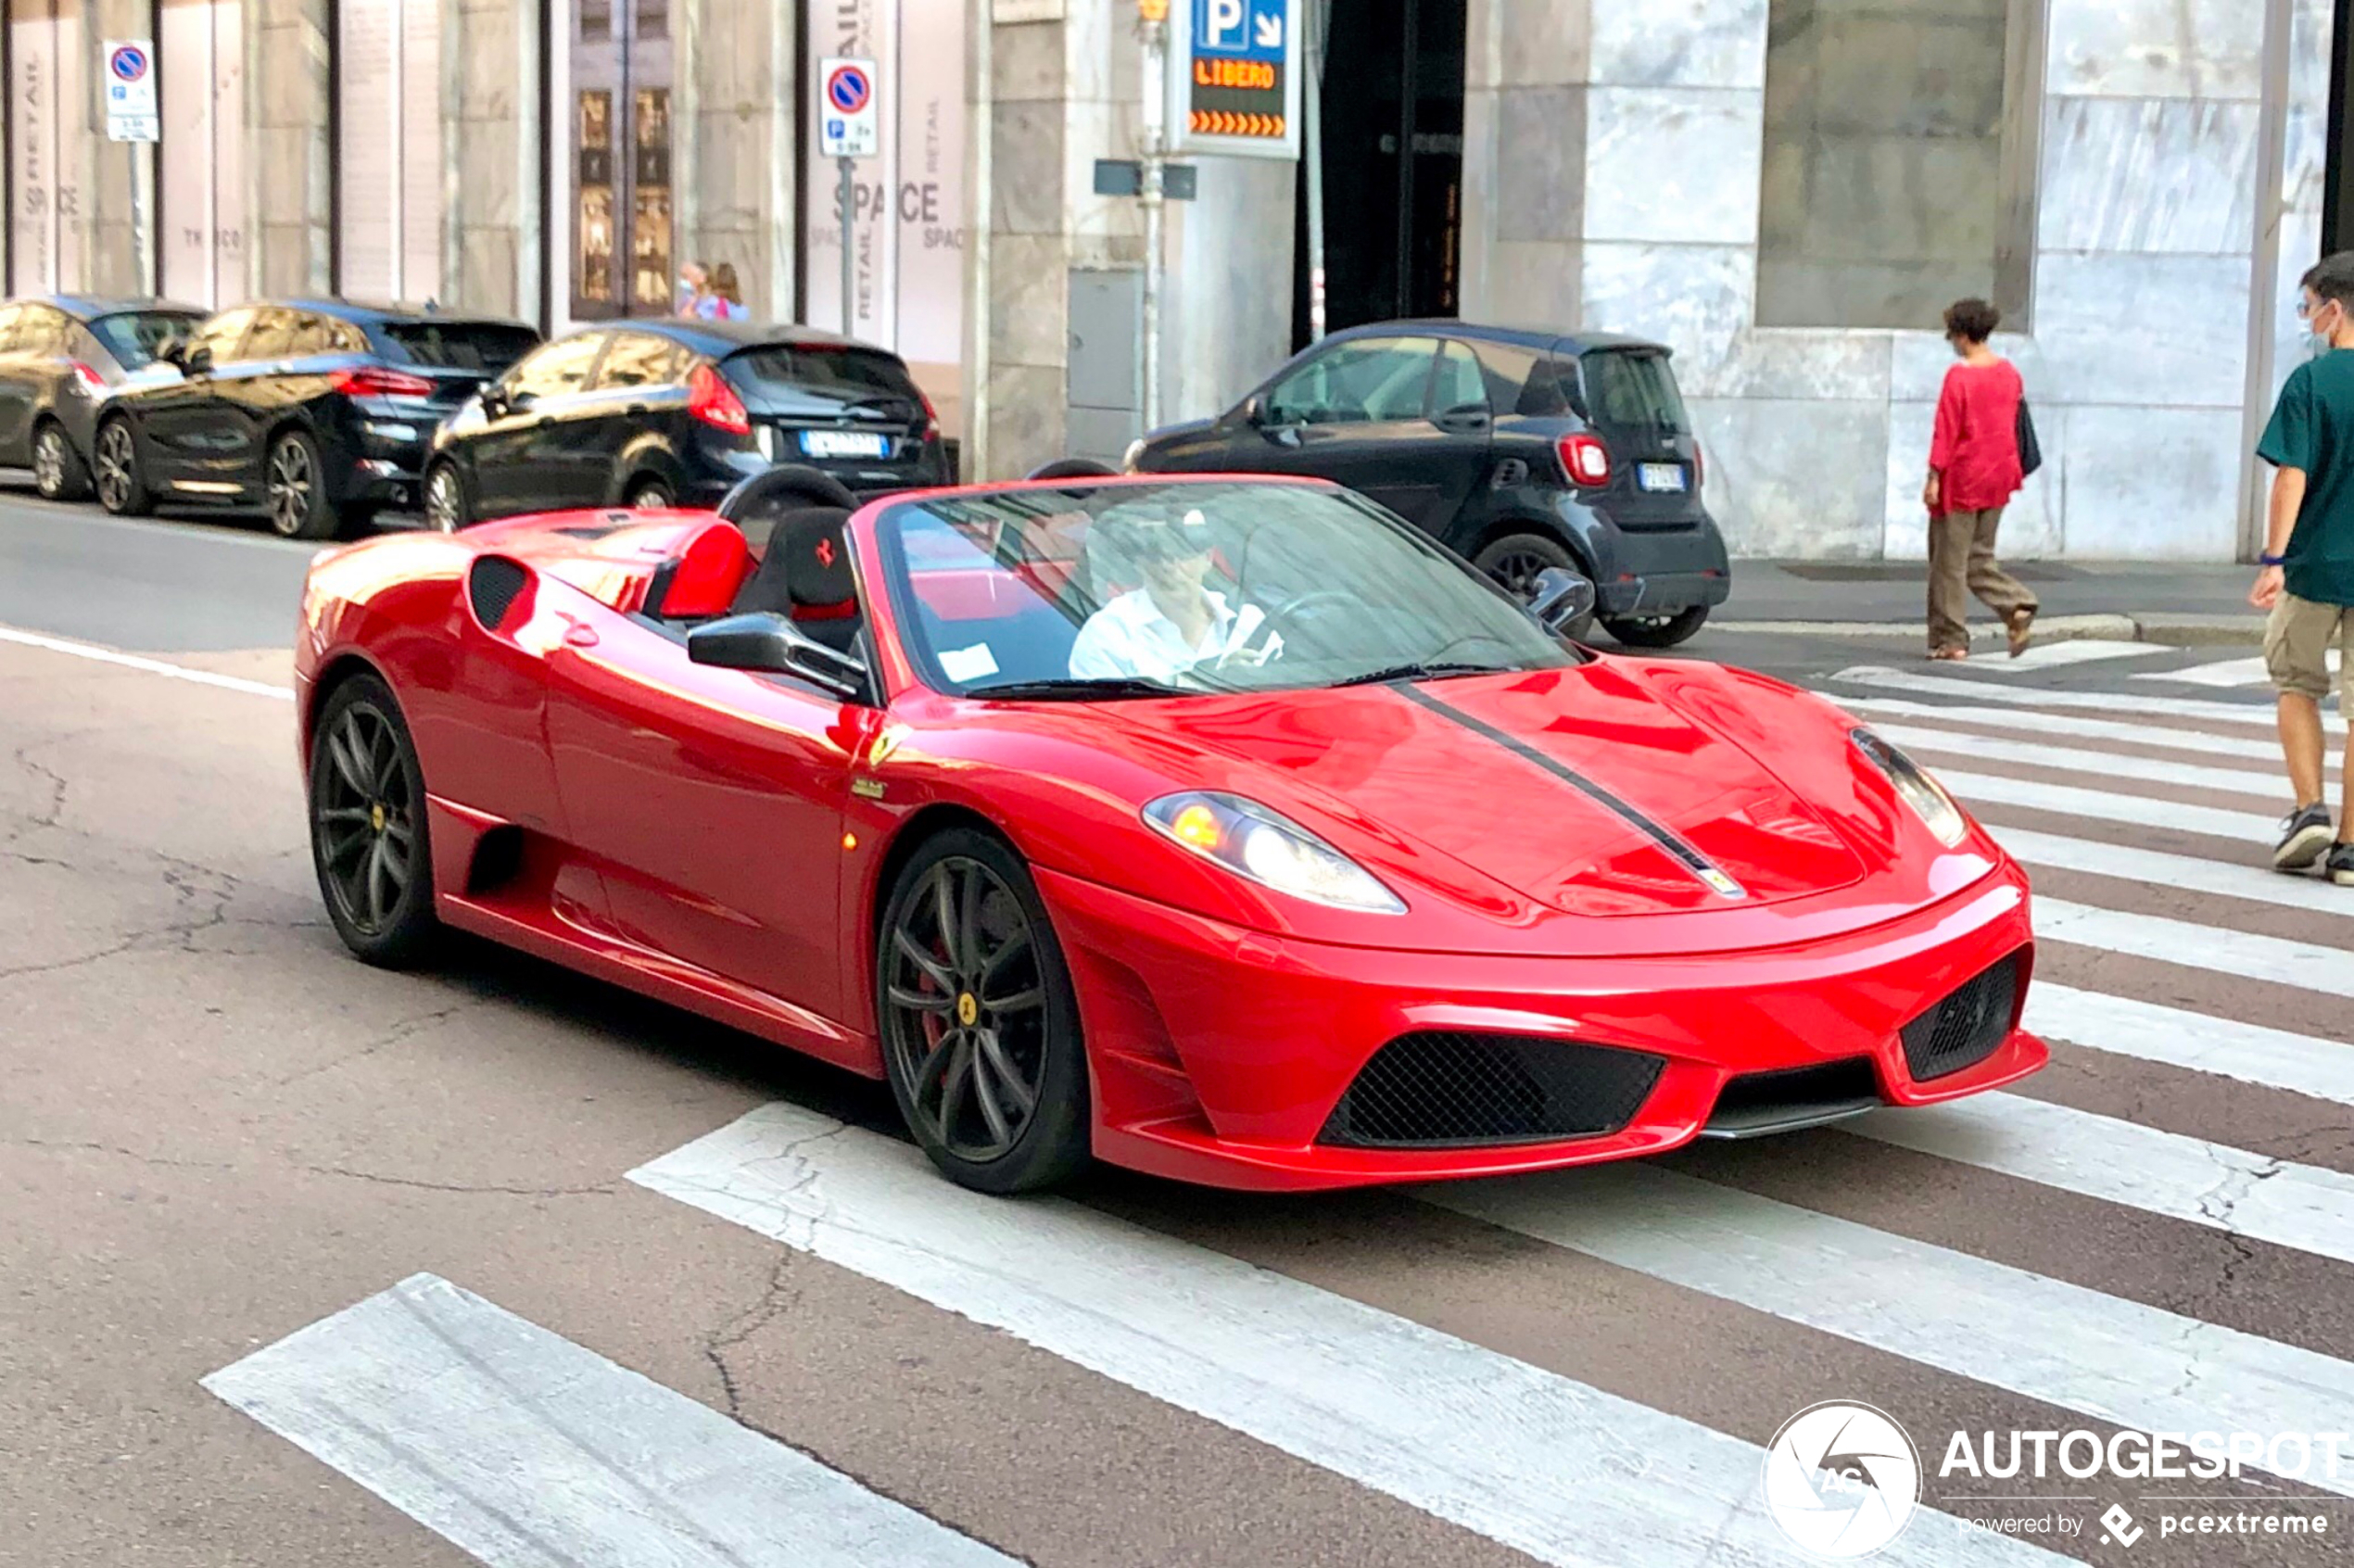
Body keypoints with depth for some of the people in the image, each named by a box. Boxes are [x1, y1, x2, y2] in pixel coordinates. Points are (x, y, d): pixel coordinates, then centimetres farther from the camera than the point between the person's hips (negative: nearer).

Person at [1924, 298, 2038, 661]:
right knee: (1979, 556, 17)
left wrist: (1933, 478, -11)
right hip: (1997, 478, 7)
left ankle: (1951, 640, 5)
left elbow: (1946, 431, -15)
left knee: (1949, 561, 2)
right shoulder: (2009, 373, 6)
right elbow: (2015, 425, 13)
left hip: (1961, 478, -7)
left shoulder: (1959, 376, -15)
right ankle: (2018, 605, -4)